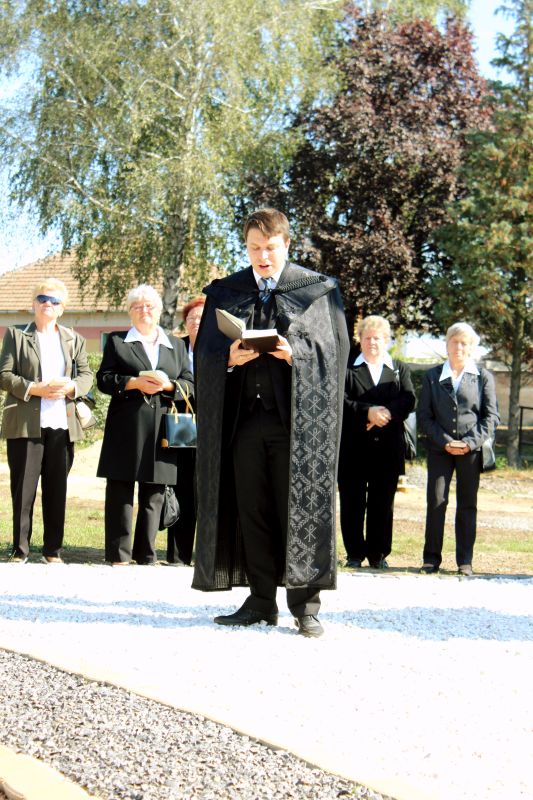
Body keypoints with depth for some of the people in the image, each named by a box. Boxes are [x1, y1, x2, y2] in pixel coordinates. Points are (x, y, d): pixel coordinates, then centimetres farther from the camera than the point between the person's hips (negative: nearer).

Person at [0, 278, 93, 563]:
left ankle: (53, 548, 12)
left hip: (62, 423, 3)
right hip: (25, 424, -3)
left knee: (57, 488, 5)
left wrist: (71, 387, -10)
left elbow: (86, 375, 11)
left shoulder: (74, 339, 17)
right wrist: (34, 388, -15)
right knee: (23, 488, -2)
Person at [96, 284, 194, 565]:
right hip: (126, 428, -2)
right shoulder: (117, 341, 11)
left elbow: (190, 384, 12)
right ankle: (119, 554, 0)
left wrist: (168, 385, -8)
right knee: (120, 490, -4)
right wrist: (135, 383, -12)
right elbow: (104, 379, 3)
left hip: (161, 430, 2)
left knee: (154, 494, 3)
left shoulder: (176, 346, 19)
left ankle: (146, 554, 9)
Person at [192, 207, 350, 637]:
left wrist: (296, 354, -18)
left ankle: (305, 603, 2)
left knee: (299, 509, -4)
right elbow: (204, 352, 10)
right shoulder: (225, 292, 12)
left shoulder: (318, 290, 4)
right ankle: (261, 601, 13)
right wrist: (228, 357, -12)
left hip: (296, 418, -3)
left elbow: (334, 348, 0)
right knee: (252, 510, 6)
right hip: (244, 417, 3)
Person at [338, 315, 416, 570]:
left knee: (383, 504, 4)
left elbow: (409, 400, 0)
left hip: (388, 449, 2)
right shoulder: (347, 367, 7)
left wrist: (386, 412, -17)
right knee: (352, 503, 1)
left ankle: (378, 553, 12)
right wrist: (368, 412, -19)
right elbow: (341, 401, -6)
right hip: (353, 448, -2)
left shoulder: (399, 370, 15)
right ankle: (355, 553, 10)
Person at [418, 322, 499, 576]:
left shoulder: (483, 377, 5)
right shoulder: (432, 376, 8)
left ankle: (465, 560, 9)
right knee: (436, 501, -3)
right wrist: (445, 441, -9)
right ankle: (431, 558, 5)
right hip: (440, 448, 0)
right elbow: (424, 415, 4)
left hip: (471, 450, 0)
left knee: (467, 505, 3)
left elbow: (491, 416, 2)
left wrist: (470, 442, -11)